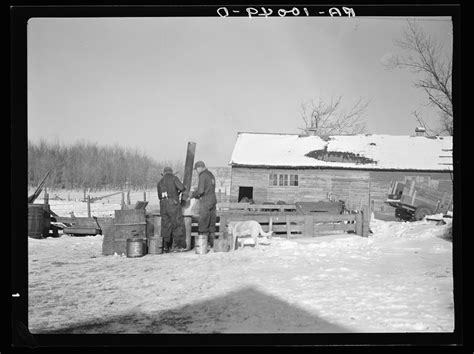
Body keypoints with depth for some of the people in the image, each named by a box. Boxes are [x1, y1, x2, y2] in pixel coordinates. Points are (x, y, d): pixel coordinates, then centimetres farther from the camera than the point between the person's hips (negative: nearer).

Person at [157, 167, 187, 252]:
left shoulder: (160, 182, 18)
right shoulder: (174, 178, 2)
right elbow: (182, 187, -11)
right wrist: (180, 191, 11)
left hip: (163, 204, 5)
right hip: (173, 204, -5)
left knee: (166, 226, 9)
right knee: (178, 224, -1)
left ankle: (166, 246, 8)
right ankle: (177, 245, -7)